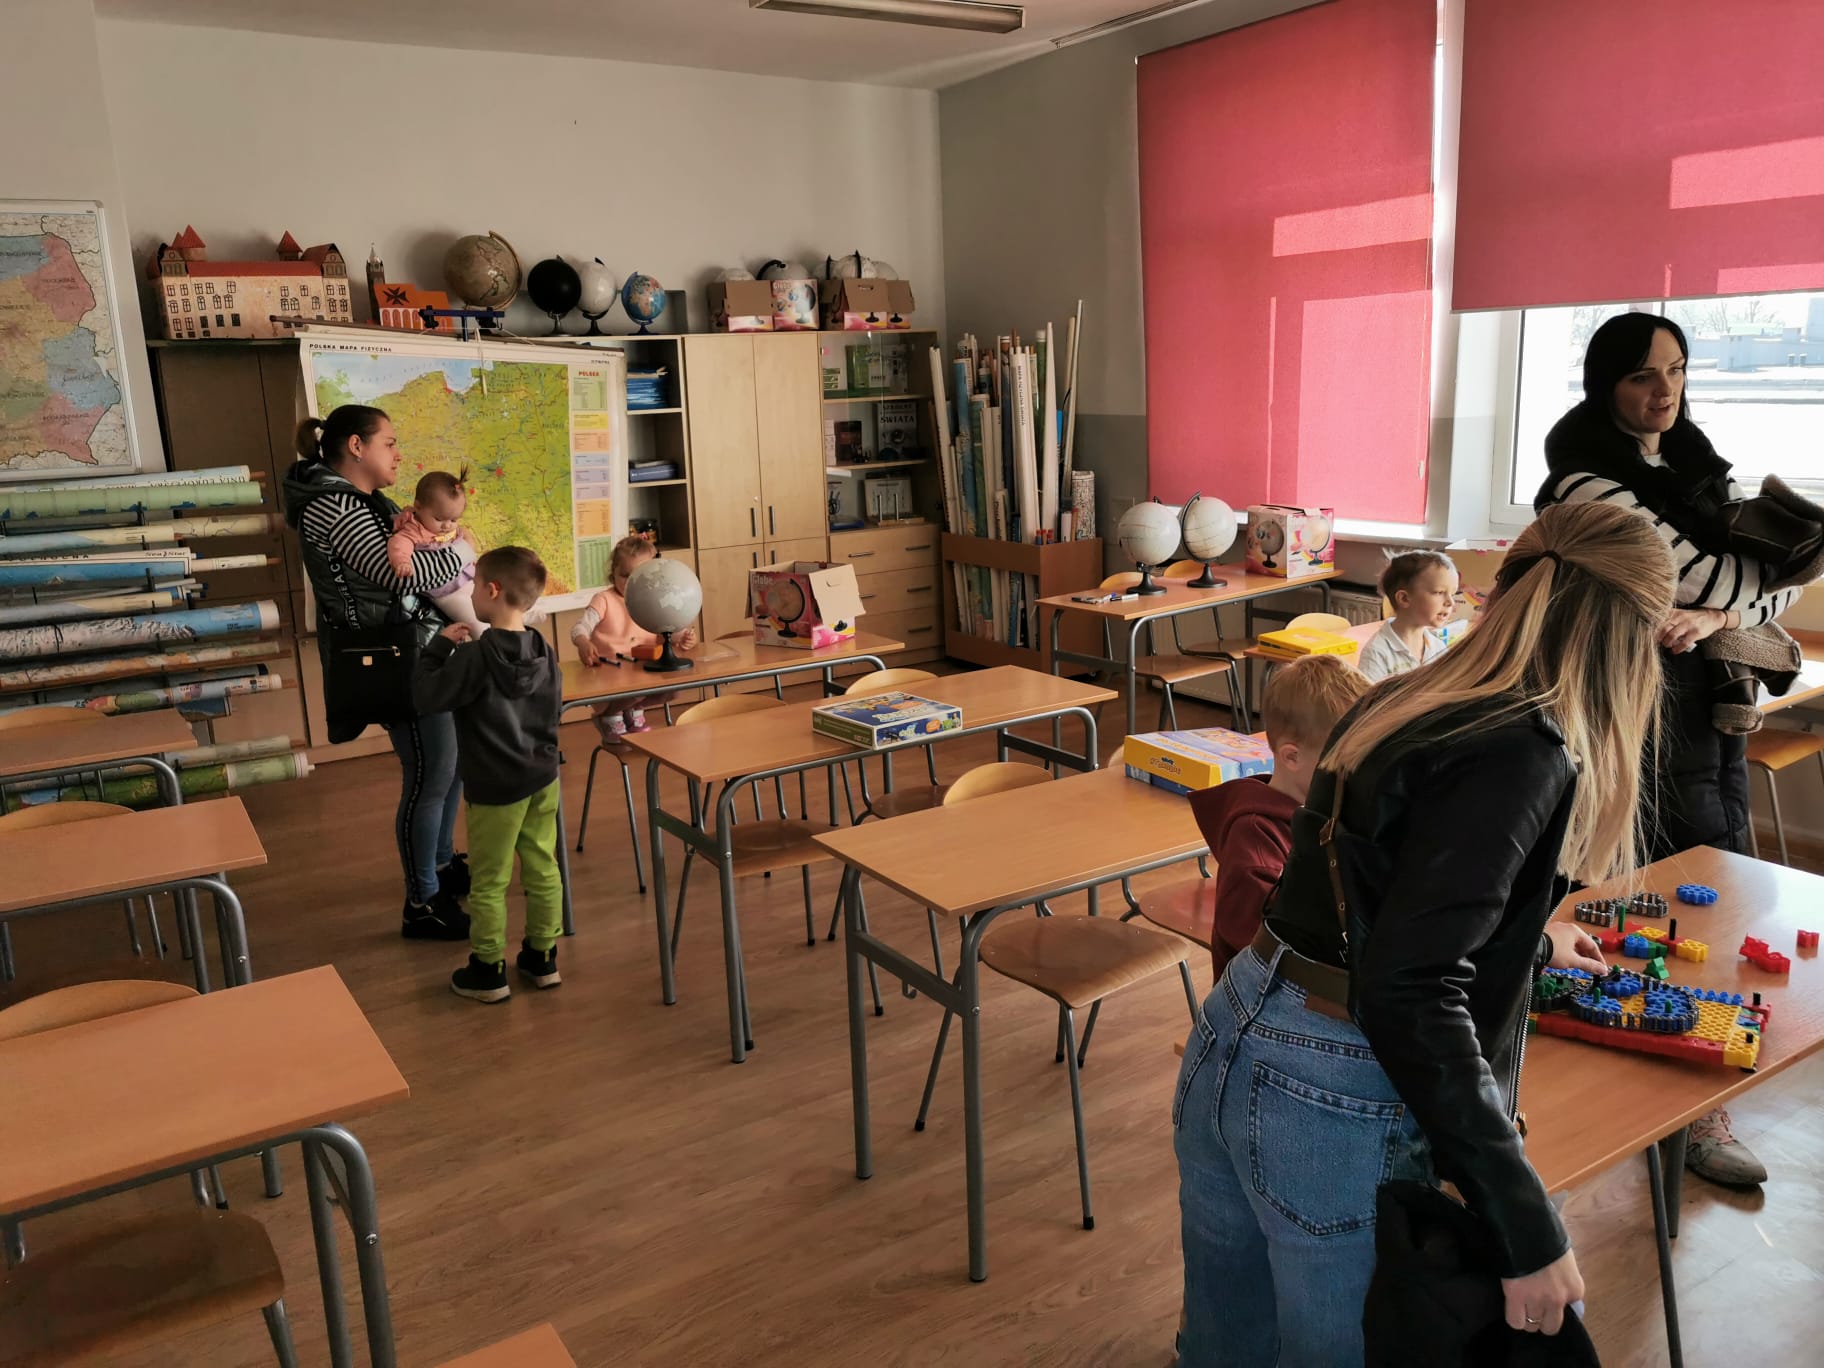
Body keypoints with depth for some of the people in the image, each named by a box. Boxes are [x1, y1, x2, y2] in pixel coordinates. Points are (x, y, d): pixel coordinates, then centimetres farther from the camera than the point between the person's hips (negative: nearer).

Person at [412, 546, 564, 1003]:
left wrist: (439, 645, -5)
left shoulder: (475, 656, -20)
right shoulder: (544, 652, 1)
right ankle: (542, 958, 25)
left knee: (488, 882, 7)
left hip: (495, 788, -6)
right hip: (542, 779, 6)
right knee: (543, 871, 14)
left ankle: (488, 972, 16)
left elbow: (428, 695, -14)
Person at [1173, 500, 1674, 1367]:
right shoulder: (1524, 754, -18)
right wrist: (1529, 1225, -20)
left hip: (1228, 1043, 7)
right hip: (1338, 1107, -7)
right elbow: (1410, 996, -26)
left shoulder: (1407, 697, 7)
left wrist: (1531, 941, 41)